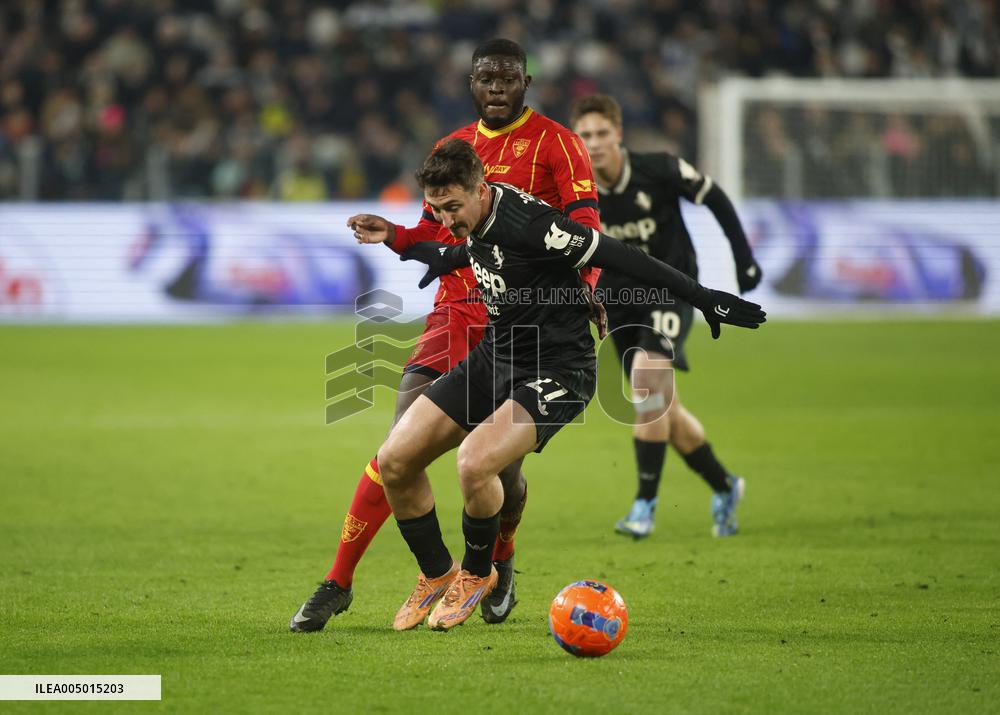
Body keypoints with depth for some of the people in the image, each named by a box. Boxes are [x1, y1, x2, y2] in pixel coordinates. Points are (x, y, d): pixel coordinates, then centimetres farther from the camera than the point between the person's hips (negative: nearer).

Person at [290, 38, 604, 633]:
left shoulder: (555, 143, 1)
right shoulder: (453, 148, 16)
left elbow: (584, 226, -10)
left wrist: (584, 286, -28)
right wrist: (393, 236, 4)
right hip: (455, 314, 3)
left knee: (501, 462, -3)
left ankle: (500, 563, 29)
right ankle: (339, 583, -6)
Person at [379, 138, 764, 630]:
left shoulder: (527, 224, -26)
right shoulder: (472, 222, -1)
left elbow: (615, 256, -23)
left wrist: (701, 297, -20)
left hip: (556, 371, -8)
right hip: (492, 357, 8)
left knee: (474, 463, -30)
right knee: (395, 461, -2)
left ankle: (476, 573, -1)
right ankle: (437, 574, 20)